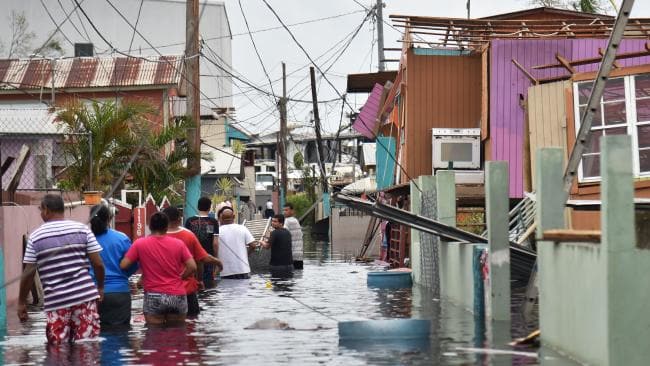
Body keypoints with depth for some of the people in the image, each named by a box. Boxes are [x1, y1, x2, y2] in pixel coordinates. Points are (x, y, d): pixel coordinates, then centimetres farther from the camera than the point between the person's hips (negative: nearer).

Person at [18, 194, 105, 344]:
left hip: (55, 301, -1)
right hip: (84, 295, 1)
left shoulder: (36, 236, 2)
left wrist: (21, 302, 10)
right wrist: (100, 287, 16)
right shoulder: (82, 229, 4)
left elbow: (29, 272, 0)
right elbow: (98, 264, 0)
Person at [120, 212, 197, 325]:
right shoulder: (178, 243, 2)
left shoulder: (140, 244, -2)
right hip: (178, 296, 2)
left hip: (154, 296, -2)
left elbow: (123, 265, -3)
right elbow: (192, 267, -3)